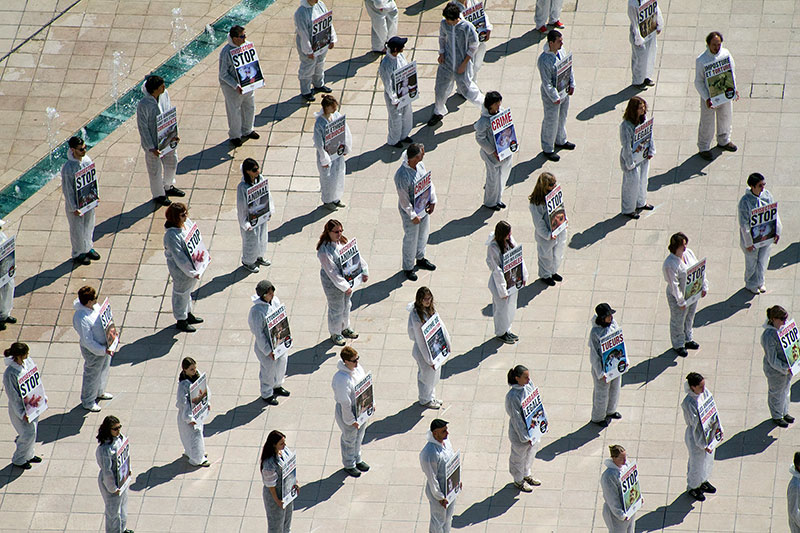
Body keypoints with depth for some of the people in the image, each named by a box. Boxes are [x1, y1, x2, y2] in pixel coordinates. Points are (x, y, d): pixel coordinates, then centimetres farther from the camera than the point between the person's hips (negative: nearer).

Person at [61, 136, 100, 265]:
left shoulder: (87, 160, -8)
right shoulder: (68, 168, -29)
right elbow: (67, 189, -22)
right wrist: (73, 208, -19)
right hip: (76, 203, -6)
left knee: (89, 225, 23)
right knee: (77, 230, 12)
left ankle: (88, 248, 45)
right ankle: (78, 254, 32)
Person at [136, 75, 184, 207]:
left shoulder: (165, 94, -10)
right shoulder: (143, 105, -28)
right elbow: (143, 128, -20)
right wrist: (151, 148, -19)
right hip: (154, 143, -6)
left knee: (172, 163, 25)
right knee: (155, 170, 14)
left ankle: (168, 187, 51)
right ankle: (158, 195, 37)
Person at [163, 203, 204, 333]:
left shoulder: (186, 223, -9)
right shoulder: (172, 235, -34)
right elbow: (179, 257, -30)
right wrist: (192, 272, -26)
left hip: (191, 265, 8)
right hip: (180, 269, -8)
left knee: (188, 291, 28)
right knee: (181, 294, 13)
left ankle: (188, 314, 49)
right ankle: (181, 321, 33)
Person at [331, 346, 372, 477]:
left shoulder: (358, 368, -10)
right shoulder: (341, 379, -35)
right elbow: (345, 402, -28)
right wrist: (351, 420, -21)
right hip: (348, 411, -7)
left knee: (359, 436, 27)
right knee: (349, 439, 16)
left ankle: (357, 460, 50)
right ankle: (349, 465, 40)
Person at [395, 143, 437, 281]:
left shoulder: (420, 165, -10)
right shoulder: (401, 176, -34)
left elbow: (429, 182, 4)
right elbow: (404, 199, -26)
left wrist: (432, 201, -2)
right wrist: (413, 216, -19)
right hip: (410, 212, -7)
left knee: (423, 235, 26)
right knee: (411, 240, 12)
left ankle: (420, 259, 51)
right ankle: (408, 268, 33)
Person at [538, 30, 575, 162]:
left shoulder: (561, 51, -7)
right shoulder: (544, 60, -31)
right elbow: (546, 82, -26)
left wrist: (571, 84, 2)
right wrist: (555, 97, -21)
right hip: (551, 96, -8)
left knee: (562, 118, 26)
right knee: (551, 122, 10)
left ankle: (560, 141, 49)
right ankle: (548, 149, 29)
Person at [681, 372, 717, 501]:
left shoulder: (705, 392, -11)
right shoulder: (689, 403, -32)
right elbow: (696, 425, -27)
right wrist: (703, 444, -22)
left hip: (708, 433, 7)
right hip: (695, 437, -7)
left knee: (708, 459, 27)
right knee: (696, 462, 15)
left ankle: (703, 481, 54)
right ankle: (693, 487, 41)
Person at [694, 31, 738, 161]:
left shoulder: (725, 54, -8)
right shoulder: (701, 60, -21)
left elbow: (731, 73, 6)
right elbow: (698, 82, -15)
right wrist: (706, 98, -23)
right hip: (709, 96, -5)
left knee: (725, 118, 23)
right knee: (707, 123, 8)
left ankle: (724, 141, 47)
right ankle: (704, 148, 28)